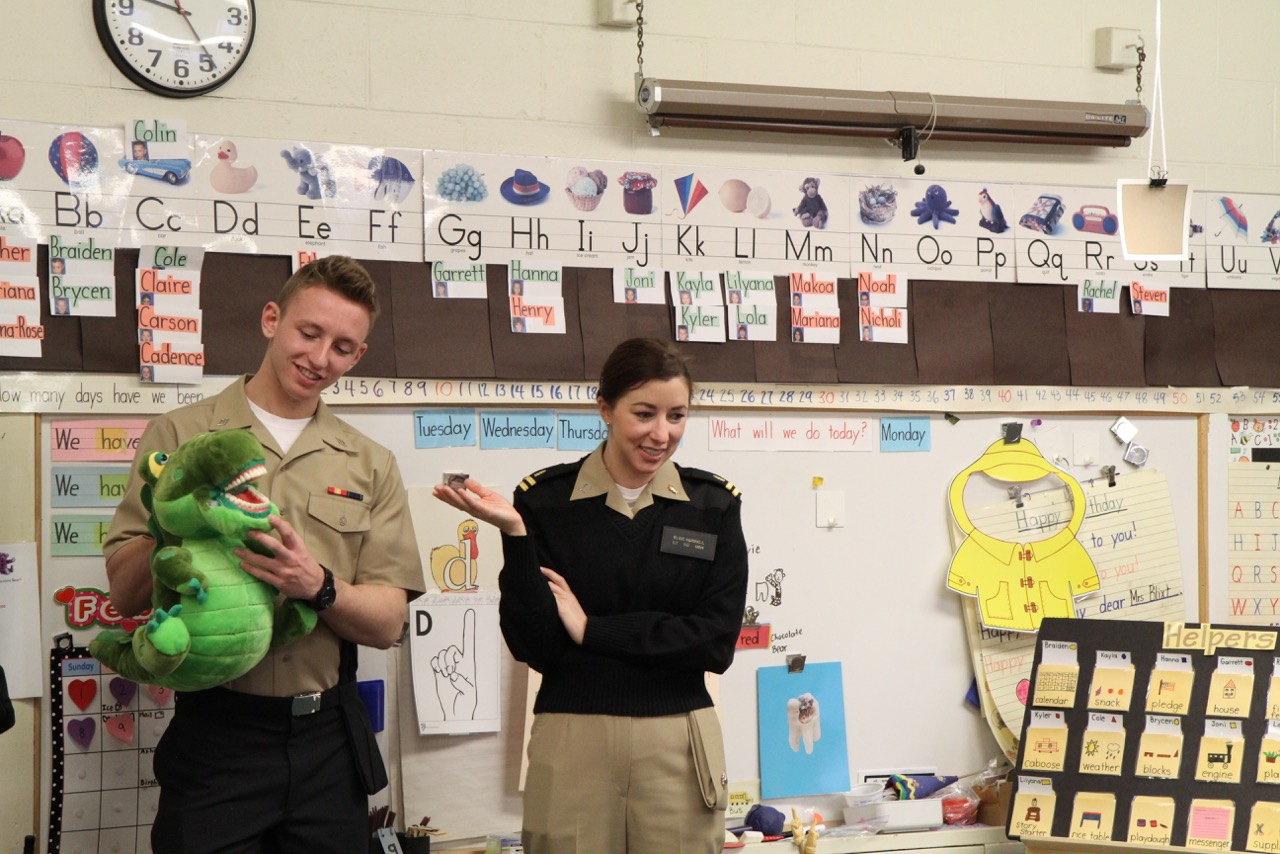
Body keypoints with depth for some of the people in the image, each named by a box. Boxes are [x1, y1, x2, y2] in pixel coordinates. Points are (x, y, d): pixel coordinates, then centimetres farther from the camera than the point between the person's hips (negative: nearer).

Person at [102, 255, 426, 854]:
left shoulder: (370, 465, 11)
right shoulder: (181, 436, 4)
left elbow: (387, 625, 3)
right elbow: (124, 594, -1)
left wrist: (318, 587, -17)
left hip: (328, 742, 3)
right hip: (214, 733, -2)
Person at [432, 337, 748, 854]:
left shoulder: (713, 505, 3)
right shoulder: (544, 500, -2)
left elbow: (717, 642, -5)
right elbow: (533, 647, -6)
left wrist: (592, 630, -9)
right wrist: (515, 534, -17)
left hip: (679, 746, 1)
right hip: (572, 742, -1)